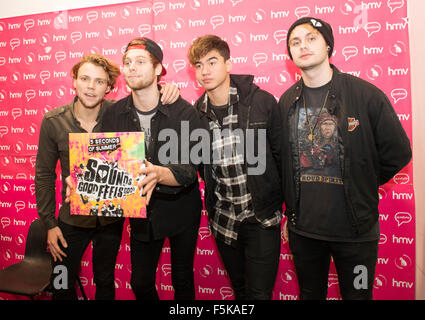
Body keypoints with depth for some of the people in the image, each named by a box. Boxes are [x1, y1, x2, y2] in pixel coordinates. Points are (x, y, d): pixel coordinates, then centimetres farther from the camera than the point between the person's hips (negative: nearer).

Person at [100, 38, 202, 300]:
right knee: (140, 283, 16)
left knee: (182, 280, 16)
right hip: (141, 211, 3)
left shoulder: (183, 111, -17)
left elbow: (189, 169, -26)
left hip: (180, 209, -2)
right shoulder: (114, 114, -5)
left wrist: (158, 174, -47)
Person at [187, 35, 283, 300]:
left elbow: (281, 154, -5)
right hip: (224, 220, 3)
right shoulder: (197, 112, -1)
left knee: (259, 293, 4)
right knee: (239, 290, 20)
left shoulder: (262, 101, -9)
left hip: (261, 218, -3)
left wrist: (285, 207, -4)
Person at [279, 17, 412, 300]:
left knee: (357, 294, 16)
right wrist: (289, 213, 9)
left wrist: (361, 187, 2)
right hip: (303, 227, 3)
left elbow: (398, 153, -3)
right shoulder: (287, 101, 1)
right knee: (310, 294, 21)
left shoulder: (366, 94, -9)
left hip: (356, 229, -2)